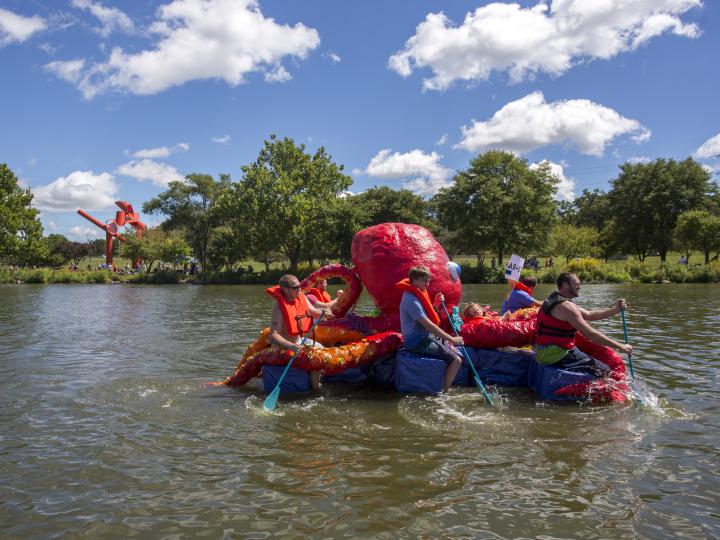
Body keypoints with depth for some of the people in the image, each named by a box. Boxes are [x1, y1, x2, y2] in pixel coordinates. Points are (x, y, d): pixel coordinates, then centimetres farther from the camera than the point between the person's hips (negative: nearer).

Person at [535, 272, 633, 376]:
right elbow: (590, 334, -21)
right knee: (605, 371, -8)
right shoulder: (566, 306, -19)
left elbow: (589, 315, 13)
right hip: (557, 356, -11)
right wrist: (621, 347, -15)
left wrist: (615, 310, 2)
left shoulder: (554, 300, 14)